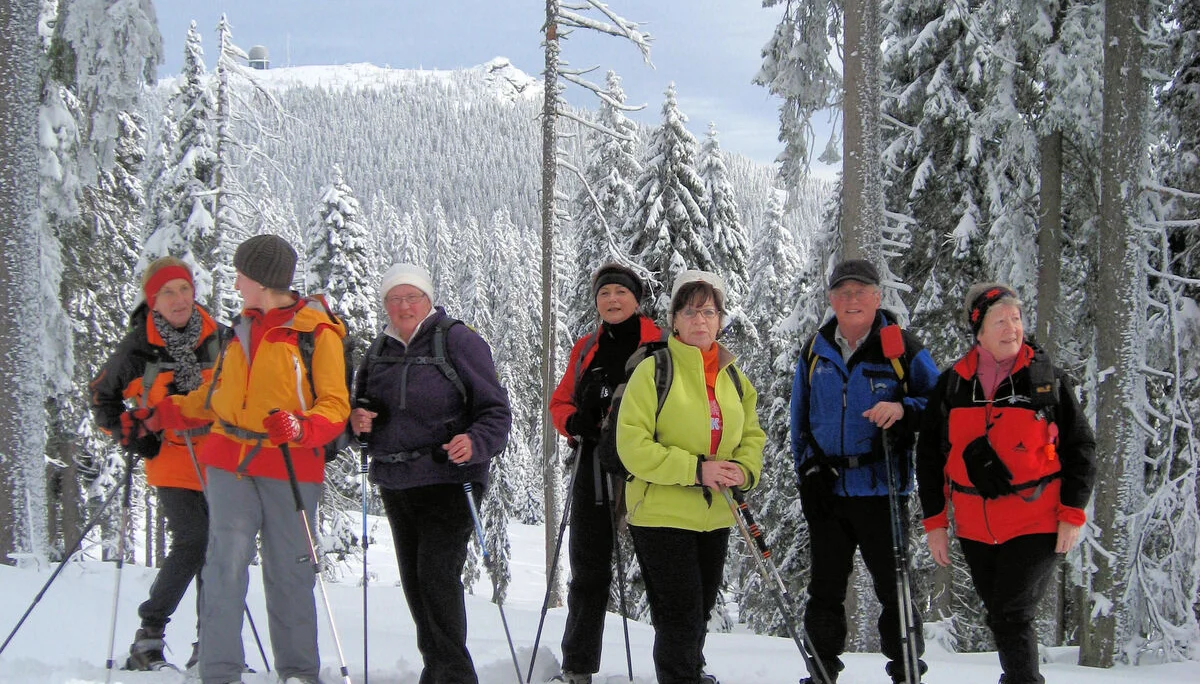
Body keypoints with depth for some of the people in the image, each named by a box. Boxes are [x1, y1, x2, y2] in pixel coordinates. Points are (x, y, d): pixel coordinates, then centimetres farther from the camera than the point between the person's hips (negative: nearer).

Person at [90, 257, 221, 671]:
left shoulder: (216, 338, 2)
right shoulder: (139, 346, -6)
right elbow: (102, 398, 7)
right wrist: (133, 436, -4)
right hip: (171, 462, -4)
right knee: (192, 542, -19)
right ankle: (148, 639, -11)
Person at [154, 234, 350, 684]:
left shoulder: (317, 332, -1)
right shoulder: (243, 328, 18)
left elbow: (335, 405, -6)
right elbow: (216, 395, 28)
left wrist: (302, 429, -24)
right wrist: (162, 414, 25)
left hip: (290, 467, -4)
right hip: (230, 462, 4)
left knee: (289, 571, 0)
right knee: (226, 563, -7)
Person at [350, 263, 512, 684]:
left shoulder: (457, 340, -6)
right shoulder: (379, 351, 13)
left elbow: (496, 409, -8)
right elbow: (361, 408, 23)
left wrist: (476, 443, -27)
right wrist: (357, 420, -1)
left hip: (448, 481, -7)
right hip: (395, 484, 7)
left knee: (437, 576, -15)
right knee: (414, 581, 11)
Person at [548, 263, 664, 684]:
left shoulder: (660, 346, 1)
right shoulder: (586, 349, 15)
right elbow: (561, 401, 16)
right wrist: (574, 422, -6)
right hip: (595, 466, 4)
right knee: (589, 569, 9)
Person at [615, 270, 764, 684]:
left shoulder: (734, 378, 10)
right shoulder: (654, 370, -8)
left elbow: (752, 436, 15)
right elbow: (632, 444, -15)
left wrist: (744, 471, -8)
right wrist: (694, 469, -22)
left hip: (715, 517, 6)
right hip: (661, 514, -6)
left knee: (699, 614, 18)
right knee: (680, 618, -9)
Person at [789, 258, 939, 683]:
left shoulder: (902, 348, -3)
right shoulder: (815, 351, 9)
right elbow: (800, 417, 20)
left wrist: (903, 410, -19)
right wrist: (806, 468, 12)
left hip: (882, 488, -4)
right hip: (826, 489, 4)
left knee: (893, 585, -1)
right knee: (825, 588, 10)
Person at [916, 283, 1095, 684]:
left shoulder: (1049, 380, -1)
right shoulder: (952, 384, 5)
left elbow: (1080, 448, 3)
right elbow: (930, 455, 11)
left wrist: (1073, 514, -5)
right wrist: (935, 520, 6)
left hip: (1036, 526, -4)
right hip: (974, 530, 4)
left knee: (1010, 618, -13)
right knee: (1001, 618, 11)